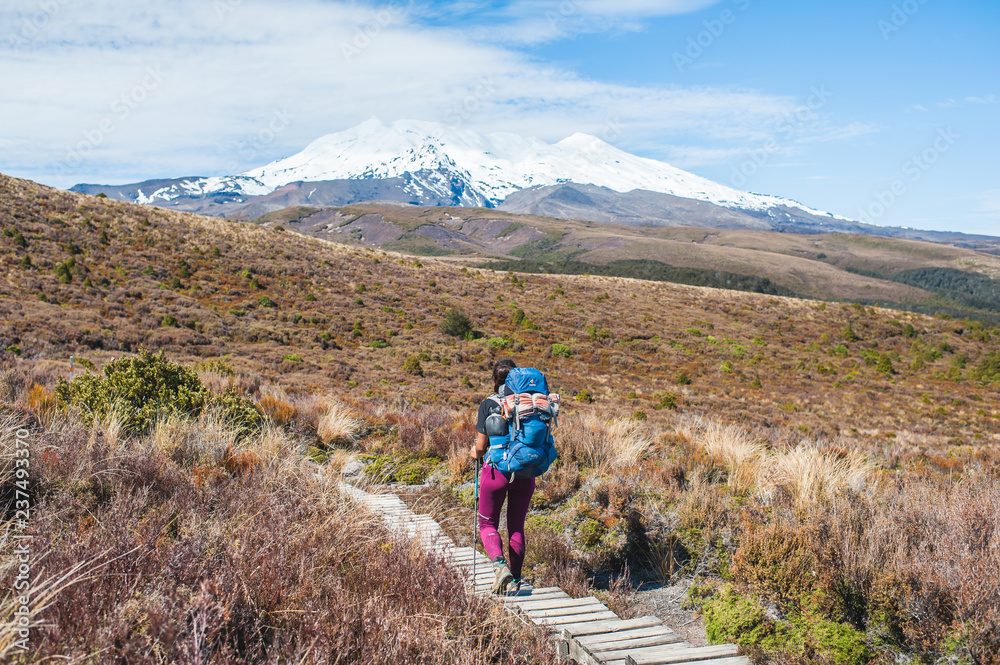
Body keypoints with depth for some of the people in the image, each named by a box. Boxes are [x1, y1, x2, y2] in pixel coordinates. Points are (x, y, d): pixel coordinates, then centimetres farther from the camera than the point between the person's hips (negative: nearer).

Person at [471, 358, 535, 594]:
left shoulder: (488, 405, -7)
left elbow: (481, 446, -6)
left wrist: (476, 452, 16)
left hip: (496, 470, -3)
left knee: (487, 524, 13)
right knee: (516, 526, 17)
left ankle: (500, 564, -11)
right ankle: (514, 580, 19)